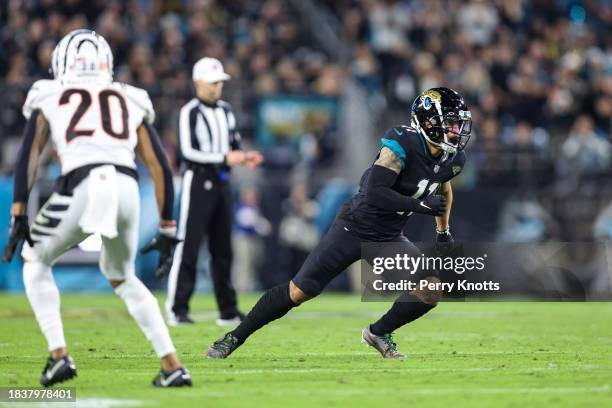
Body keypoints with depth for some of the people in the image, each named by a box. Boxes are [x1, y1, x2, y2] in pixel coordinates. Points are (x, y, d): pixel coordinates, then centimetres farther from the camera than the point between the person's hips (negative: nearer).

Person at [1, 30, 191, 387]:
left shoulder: (49, 99, 22)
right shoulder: (131, 102, 28)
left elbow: (29, 155, 8)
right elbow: (161, 169, 23)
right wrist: (167, 230, 27)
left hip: (81, 187, -3)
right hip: (127, 188, 3)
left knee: (36, 263, 24)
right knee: (122, 277, 28)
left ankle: (59, 355, 8)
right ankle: (172, 365, 18)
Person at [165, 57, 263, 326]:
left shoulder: (225, 110, 14)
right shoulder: (189, 112, -10)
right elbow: (188, 152, -18)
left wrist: (244, 158, -1)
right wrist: (225, 159, -22)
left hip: (221, 183, 7)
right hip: (198, 181, -7)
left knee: (222, 249, 11)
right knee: (188, 246, -9)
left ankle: (228, 310, 16)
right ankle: (176, 309, -7)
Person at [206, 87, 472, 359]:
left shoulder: (453, 160, -3)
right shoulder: (402, 145, -25)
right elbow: (374, 194, -33)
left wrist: (444, 231, 20)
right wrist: (421, 205, -32)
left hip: (389, 238, 6)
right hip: (354, 228, -6)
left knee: (432, 290, -9)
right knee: (298, 291, -6)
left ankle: (379, 333, 14)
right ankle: (234, 338, 9)